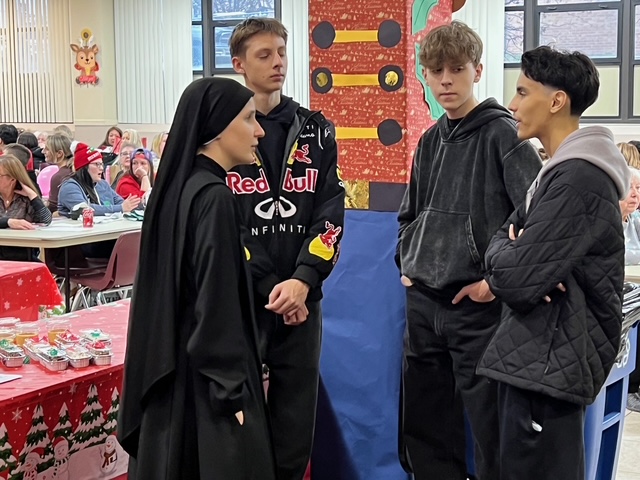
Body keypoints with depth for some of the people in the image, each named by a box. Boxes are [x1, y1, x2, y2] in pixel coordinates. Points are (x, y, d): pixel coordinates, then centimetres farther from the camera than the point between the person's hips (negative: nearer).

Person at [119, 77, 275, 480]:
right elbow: (217, 306, -20)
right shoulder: (213, 196, -18)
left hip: (174, 370, 9)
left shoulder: (179, 186, 7)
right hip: (205, 378, -9)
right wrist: (232, 396, -16)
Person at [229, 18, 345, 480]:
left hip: (302, 299, 3)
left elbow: (330, 213, 1)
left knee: (296, 427, 9)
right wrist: (268, 288, -13)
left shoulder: (315, 130, 9)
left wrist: (302, 280, -13)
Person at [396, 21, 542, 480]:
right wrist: (405, 262, 13)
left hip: (477, 304, -7)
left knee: (489, 430, -1)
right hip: (423, 303, 7)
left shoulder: (501, 134, -8)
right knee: (423, 430, 14)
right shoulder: (430, 141, 13)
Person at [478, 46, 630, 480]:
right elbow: (506, 236, 15)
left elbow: (517, 279, -25)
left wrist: (503, 257, -3)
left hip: (550, 364, -10)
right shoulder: (561, 169, 15)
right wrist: (510, 254, -8)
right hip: (537, 357, 10)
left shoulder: (579, 178, -20)